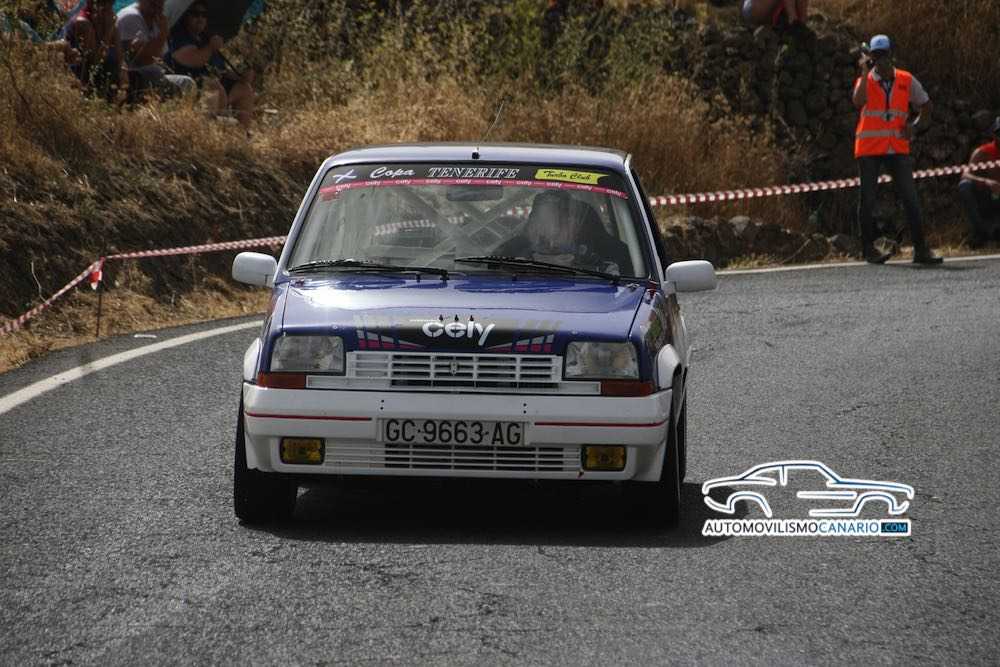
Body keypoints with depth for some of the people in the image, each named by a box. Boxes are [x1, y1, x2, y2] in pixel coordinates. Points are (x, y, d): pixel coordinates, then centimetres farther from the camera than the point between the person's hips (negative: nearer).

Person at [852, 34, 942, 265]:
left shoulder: (907, 81, 6)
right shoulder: (865, 80, 0)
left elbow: (926, 107, 16)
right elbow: (858, 101, -23)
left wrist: (915, 125, -2)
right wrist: (865, 72, -21)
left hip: (898, 148, 2)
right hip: (869, 148, -2)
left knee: (910, 197, -3)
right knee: (868, 198, 2)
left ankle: (920, 248, -3)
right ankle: (868, 247, 8)